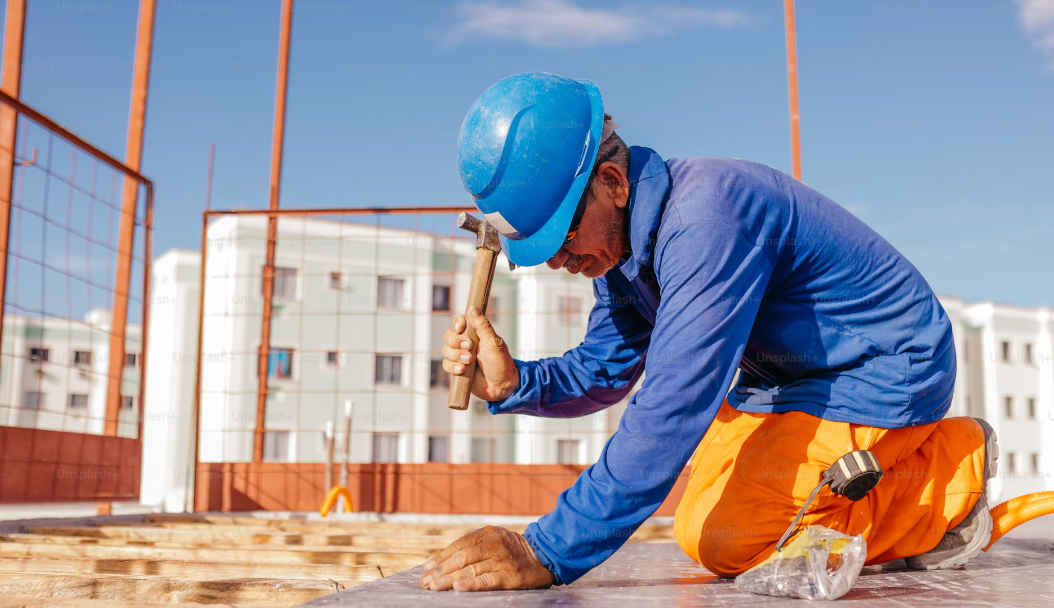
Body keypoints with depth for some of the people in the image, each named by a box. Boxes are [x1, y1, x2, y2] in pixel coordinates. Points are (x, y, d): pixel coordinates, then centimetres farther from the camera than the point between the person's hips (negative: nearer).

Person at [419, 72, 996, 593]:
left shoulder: (705, 217, -34)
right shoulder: (620, 231, -3)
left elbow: (672, 411, -40)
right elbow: (606, 367, 6)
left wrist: (548, 553, -41)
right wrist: (515, 384, -16)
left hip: (885, 367, -9)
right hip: (790, 377, 9)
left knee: (721, 538, -16)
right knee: (696, 534, 9)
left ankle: (947, 484, 0)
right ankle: (900, 465, 20)